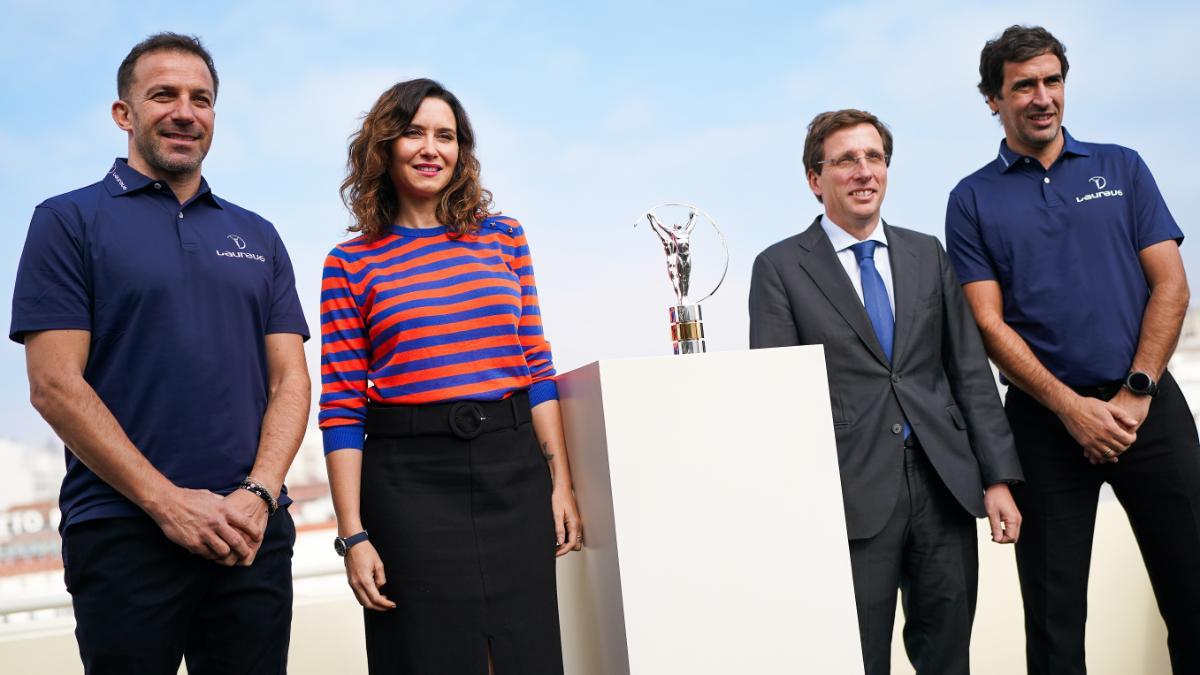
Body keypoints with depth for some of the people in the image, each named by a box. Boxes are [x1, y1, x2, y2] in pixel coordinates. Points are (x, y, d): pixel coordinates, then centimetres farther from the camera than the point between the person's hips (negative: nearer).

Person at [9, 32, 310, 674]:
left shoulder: (257, 236, 14)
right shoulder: (68, 221, 2)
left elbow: (289, 379, 9)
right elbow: (54, 385, -6)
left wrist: (258, 494, -8)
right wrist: (167, 501, -12)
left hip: (254, 532, 4)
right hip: (123, 533, -3)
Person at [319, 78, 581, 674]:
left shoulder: (503, 238, 9)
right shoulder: (350, 265, 2)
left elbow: (537, 367, 9)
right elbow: (342, 406, -1)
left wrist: (560, 483, 3)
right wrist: (353, 535, -6)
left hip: (514, 468, 2)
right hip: (408, 476, -2)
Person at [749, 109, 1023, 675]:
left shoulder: (928, 256, 13)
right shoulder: (780, 268, 1)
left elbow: (970, 371, 11)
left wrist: (997, 478, 5)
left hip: (945, 485, 4)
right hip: (854, 496, -3)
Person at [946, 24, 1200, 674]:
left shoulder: (1121, 168, 9)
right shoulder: (973, 199, 5)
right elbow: (990, 323, -2)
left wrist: (1134, 396, -8)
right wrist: (1073, 408, -12)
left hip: (1148, 407, 1)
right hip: (1046, 419, -1)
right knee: (1054, 612, 7)